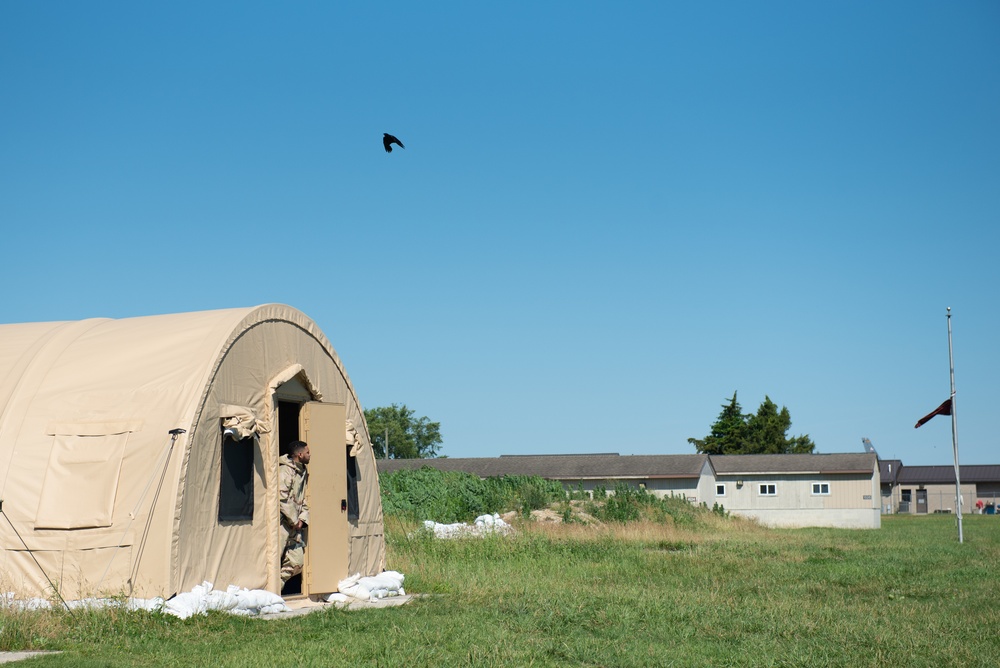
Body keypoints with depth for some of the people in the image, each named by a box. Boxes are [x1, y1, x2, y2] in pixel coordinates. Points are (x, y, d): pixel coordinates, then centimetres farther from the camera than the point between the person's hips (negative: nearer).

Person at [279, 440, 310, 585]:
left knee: (297, 562, 6)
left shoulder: (303, 471, 15)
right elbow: (283, 499, -18)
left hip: (296, 524, 9)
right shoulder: (285, 470, -12)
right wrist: (294, 520, -11)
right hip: (283, 523, -9)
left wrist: (302, 519, 5)